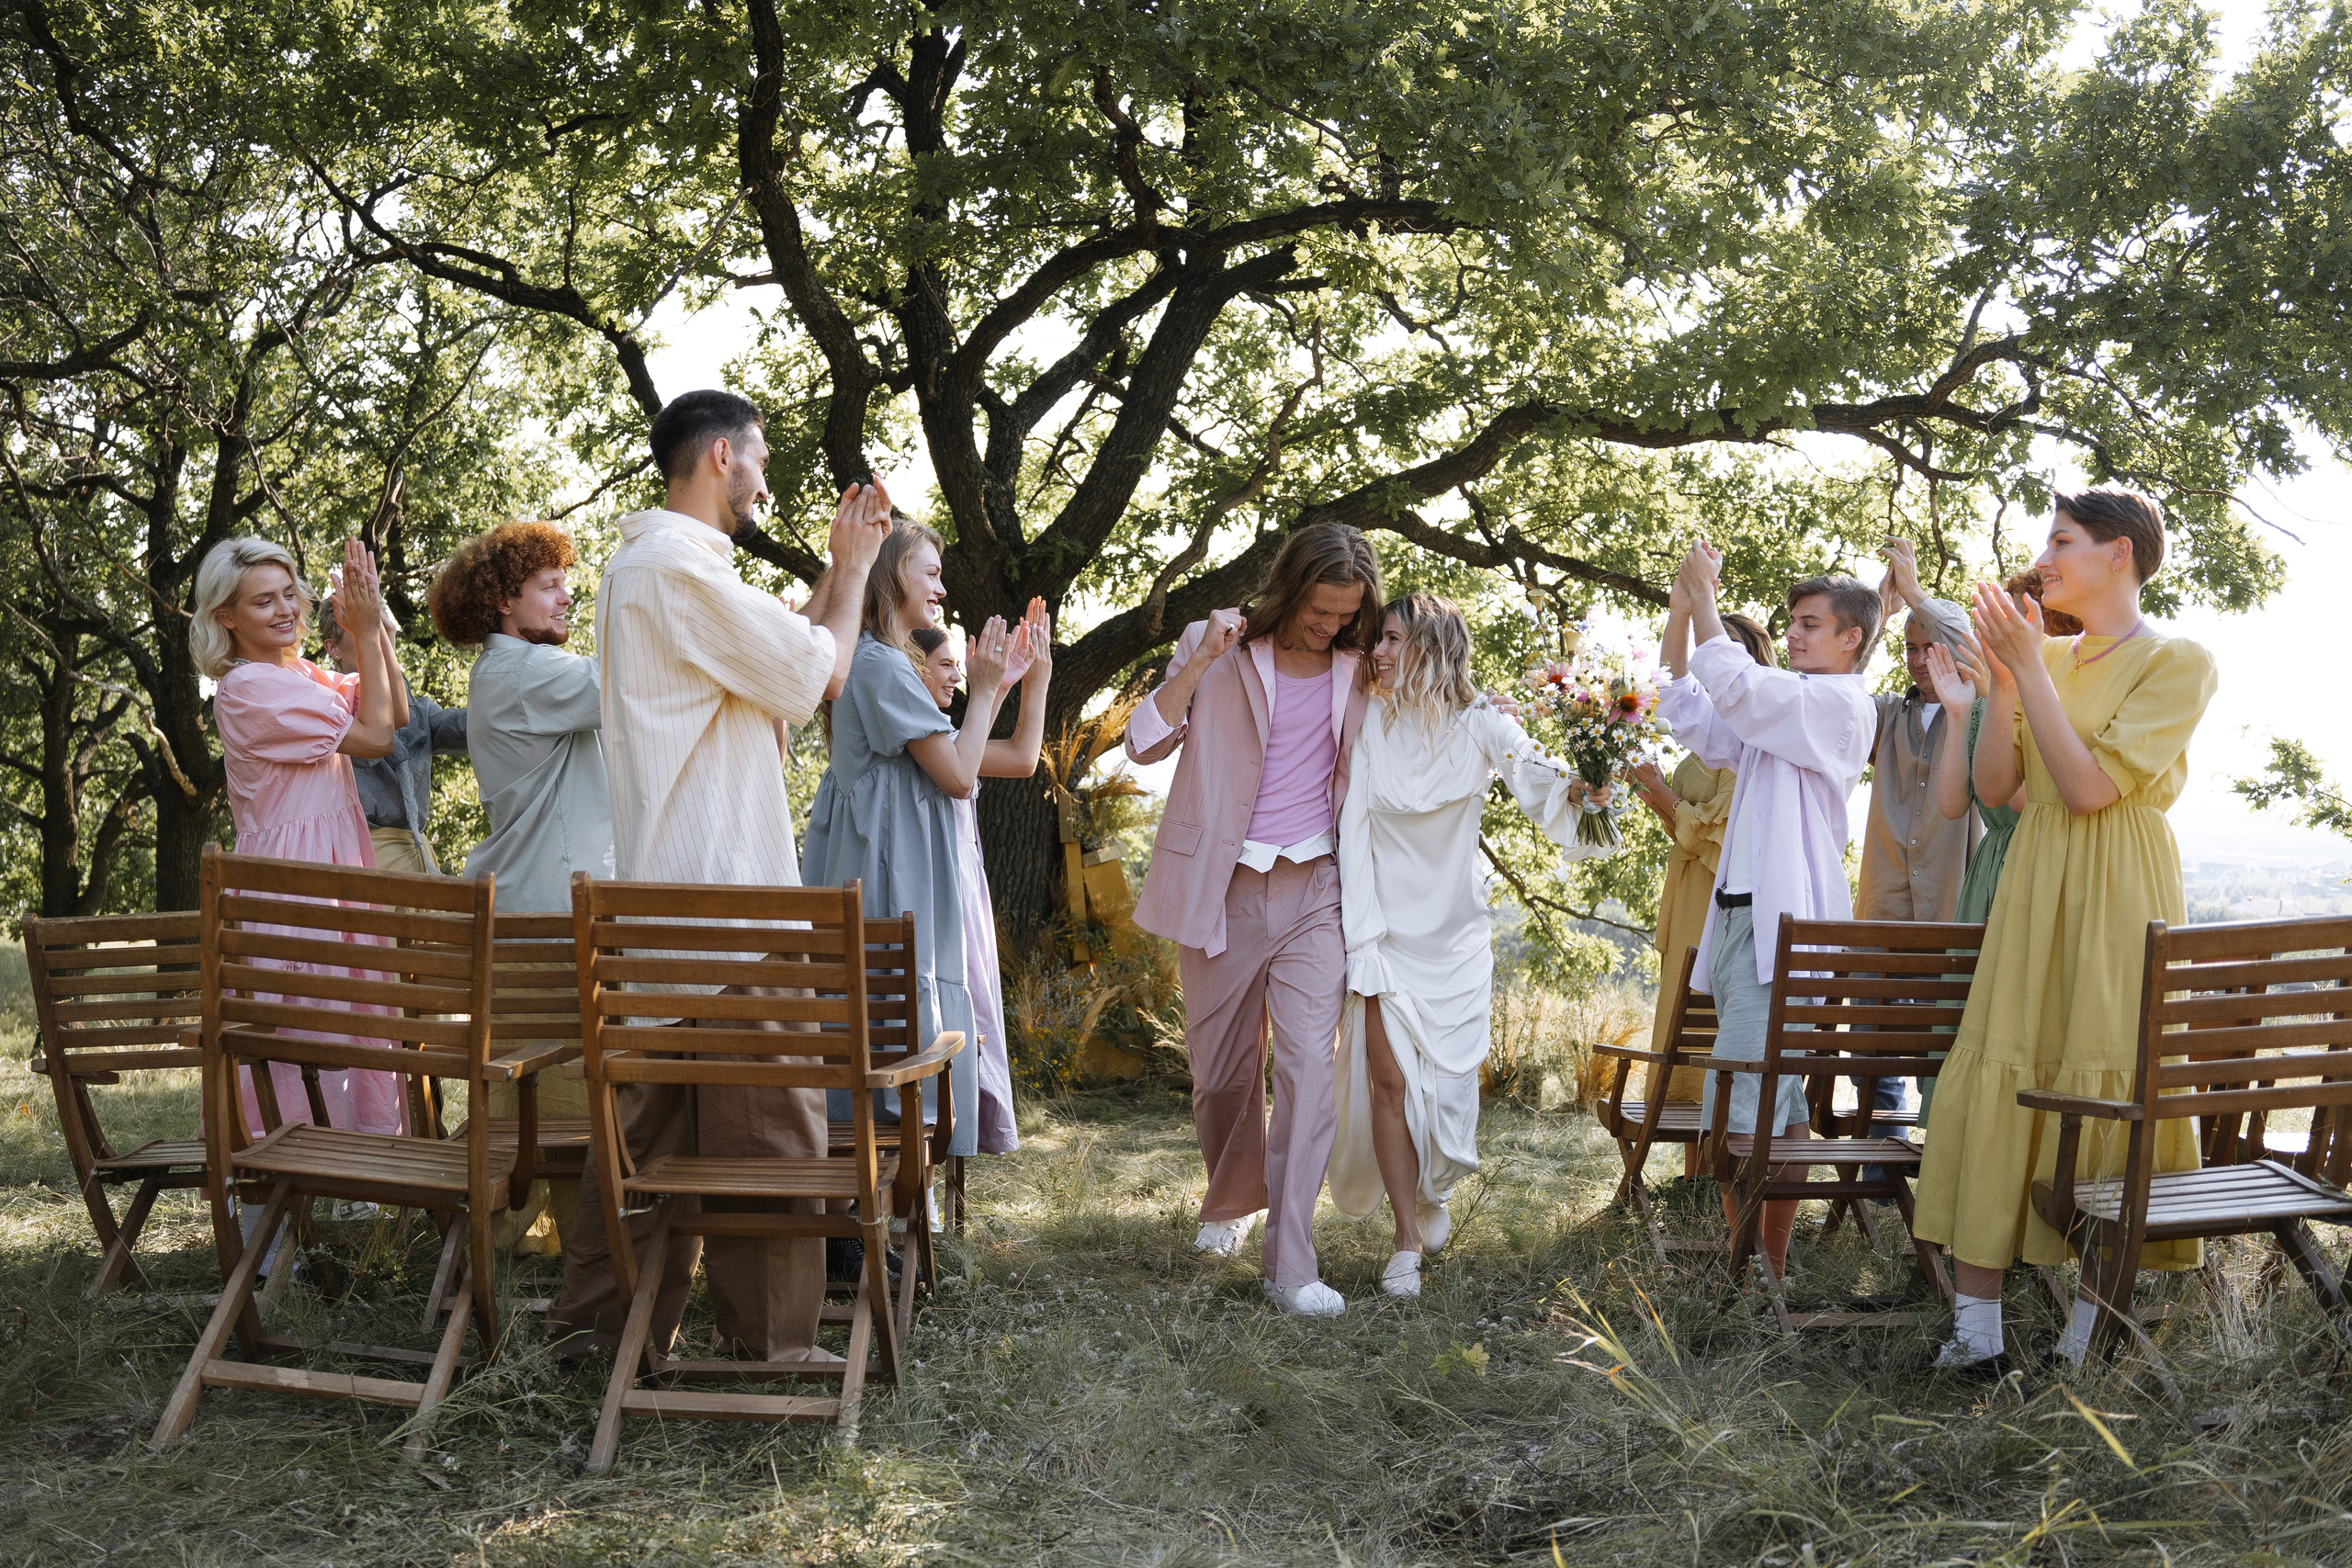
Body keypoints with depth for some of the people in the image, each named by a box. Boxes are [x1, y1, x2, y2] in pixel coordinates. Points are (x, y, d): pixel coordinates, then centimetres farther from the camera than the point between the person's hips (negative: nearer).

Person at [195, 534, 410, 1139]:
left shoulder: (299, 674, 13)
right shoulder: (248, 688, -15)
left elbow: (396, 715, 7)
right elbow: (375, 735, -14)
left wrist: (373, 622, -1)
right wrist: (367, 629, -10)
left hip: (333, 860, 9)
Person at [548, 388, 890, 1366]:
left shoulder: (645, 558, 20)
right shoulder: (679, 562, -15)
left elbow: (778, 653, 22)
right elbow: (819, 673, -12)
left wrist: (837, 570, 19)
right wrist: (852, 569, 2)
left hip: (662, 891, 11)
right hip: (720, 890, -11)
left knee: (656, 1115, 15)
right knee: (767, 1122, -2)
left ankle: (598, 1321, 21)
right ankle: (771, 1343, 7)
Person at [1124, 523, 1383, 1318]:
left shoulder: (1359, 667, 6)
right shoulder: (1220, 647, -1)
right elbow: (1145, 742, -6)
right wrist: (1200, 661, -18)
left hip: (1315, 892, 1)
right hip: (1224, 888, 0)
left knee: (1310, 1065, -12)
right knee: (1220, 1069, 12)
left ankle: (1291, 1265, -10)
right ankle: (1231, 1201, 40)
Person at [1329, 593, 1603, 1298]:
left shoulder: (1478, 725, -6)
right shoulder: (1369, 725, -5)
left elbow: (1539, 775, -22)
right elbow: (1354, 831, -6)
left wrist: (1583, 779, -46)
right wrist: (1363, 942, -12)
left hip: (1455, 934, 0)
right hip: (1385, 930, 0)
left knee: (1449, 1083, 2)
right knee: (1390, 1080, -6)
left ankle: (1433, 1193, 34)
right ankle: (1408, 1238, 8)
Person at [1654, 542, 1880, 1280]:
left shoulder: (1842, 705, -7)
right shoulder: (1784, 707, 22)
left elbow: (1737, 686, -19)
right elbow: (1695, 719, 22)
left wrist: (1705, 597, -10)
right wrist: (1679, 612, 12)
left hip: (1785, 922, -10)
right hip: (1744, 914, 10)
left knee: (1737, 1106, -17)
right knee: (1778, 1105, 12)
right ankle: (1769, 1267, 18)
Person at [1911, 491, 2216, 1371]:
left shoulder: (2178, 663, -6)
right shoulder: (2047, 657, 13)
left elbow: (2089, 786, -15)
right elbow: (1994, 786, 6)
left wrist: (2032, 671, -14)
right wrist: (2003, 681, -5)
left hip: (2117, 900, -5)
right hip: (2033, 891, 6)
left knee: (2108, 1090, -3)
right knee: (1998, 1083, 0)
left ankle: (2096, 1322, 9)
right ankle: (1977, 1326, 3)